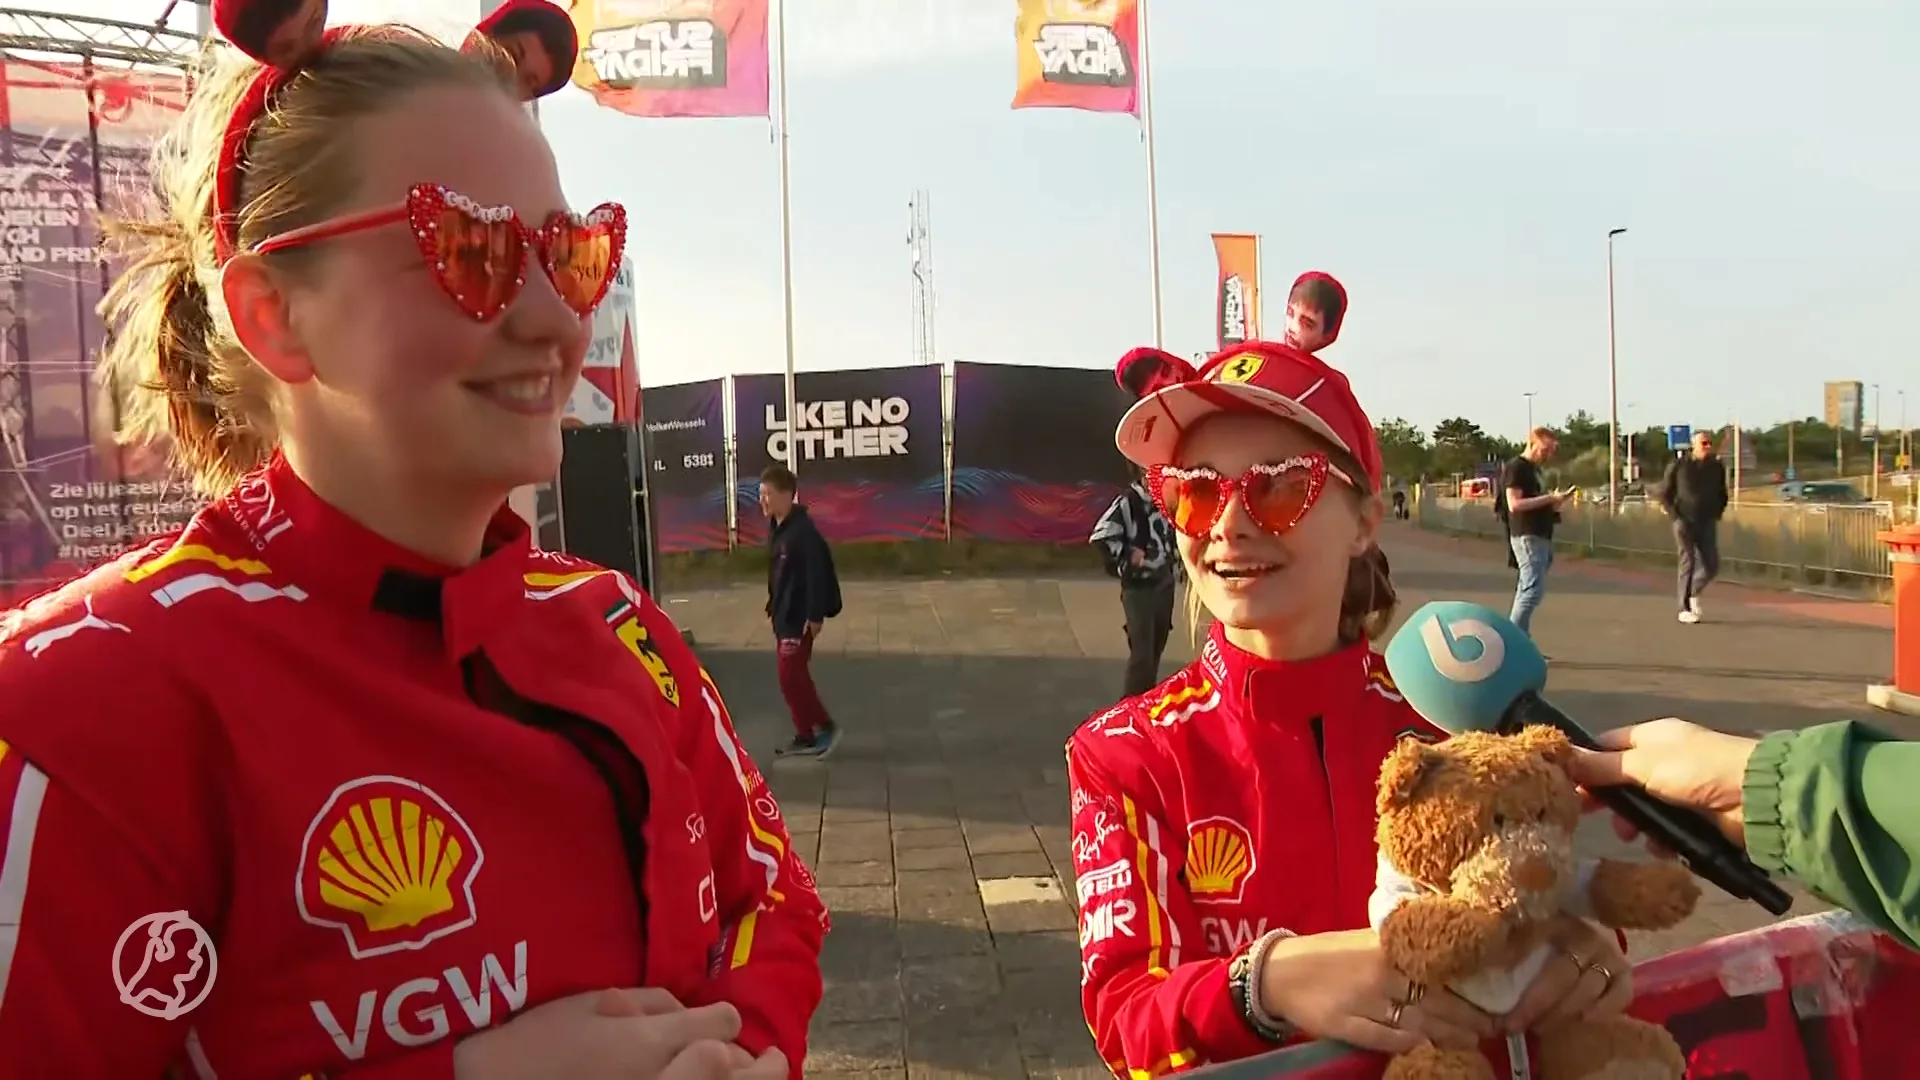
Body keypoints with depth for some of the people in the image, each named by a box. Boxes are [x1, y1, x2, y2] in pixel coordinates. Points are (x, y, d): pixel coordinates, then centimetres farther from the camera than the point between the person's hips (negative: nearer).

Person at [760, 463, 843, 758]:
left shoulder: (803, 530, -19)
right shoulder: (776, 529, 10)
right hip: (783, 617, 10)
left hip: (800, 619, -10)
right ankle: (805, 736, 20)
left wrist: (815, 615, -24)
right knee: (794, 677, 12)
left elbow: (818, 573, -23)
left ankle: (826, 726, 6)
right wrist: (773, 607, 17)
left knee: (791, 677, -8)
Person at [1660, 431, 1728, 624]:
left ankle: (1693, 591, 26)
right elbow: (1664, 494, 0)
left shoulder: (1717, 467, 3)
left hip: (1707, 524, 3)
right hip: (1684, 523, -3)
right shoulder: (1678, 466, -6)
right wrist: (1676, 518, -8)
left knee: (1711, 566, -3)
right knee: (1688, 563, -10)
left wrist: (1716, 515, 3)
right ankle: (1685, 610, -3)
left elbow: (1722, 495, 17)